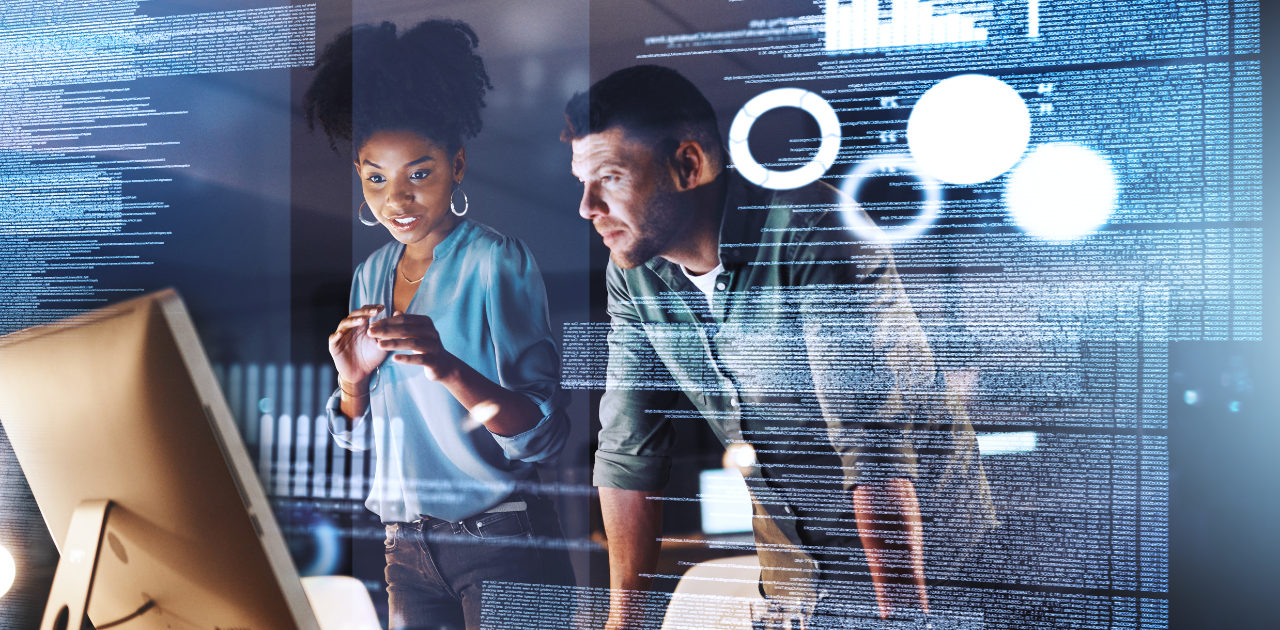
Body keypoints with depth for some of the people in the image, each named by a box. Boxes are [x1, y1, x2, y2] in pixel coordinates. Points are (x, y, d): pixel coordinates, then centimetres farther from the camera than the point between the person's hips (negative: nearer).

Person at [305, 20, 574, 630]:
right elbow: (359, 435, 13)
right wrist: (353, 382, -8)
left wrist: (448, 369, -32)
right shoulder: (372, 273, 8)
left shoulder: (498, 262, -10)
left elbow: (544, 434, -17)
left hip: (500, 540, -5)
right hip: (407, 549, 6)